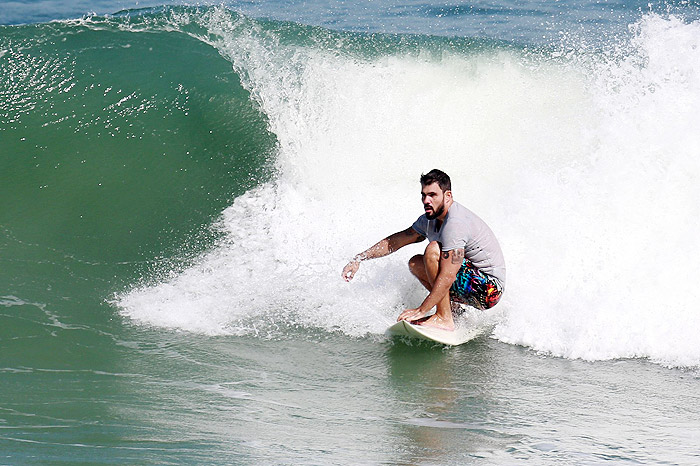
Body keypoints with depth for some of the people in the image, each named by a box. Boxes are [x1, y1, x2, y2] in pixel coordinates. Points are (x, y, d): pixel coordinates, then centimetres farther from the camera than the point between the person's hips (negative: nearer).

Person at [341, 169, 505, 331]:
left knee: (433, 250, -23)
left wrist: (421, 311, -27)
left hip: (489, 288, -10)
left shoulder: (455, 223, -24)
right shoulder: (430, 219, 5)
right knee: (415, 263, 14)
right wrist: (359, 258, 8)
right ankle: (454, 309, 5)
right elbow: (396, 241, 15)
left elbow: (448, 277, -29)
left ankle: (444, 319, -21)